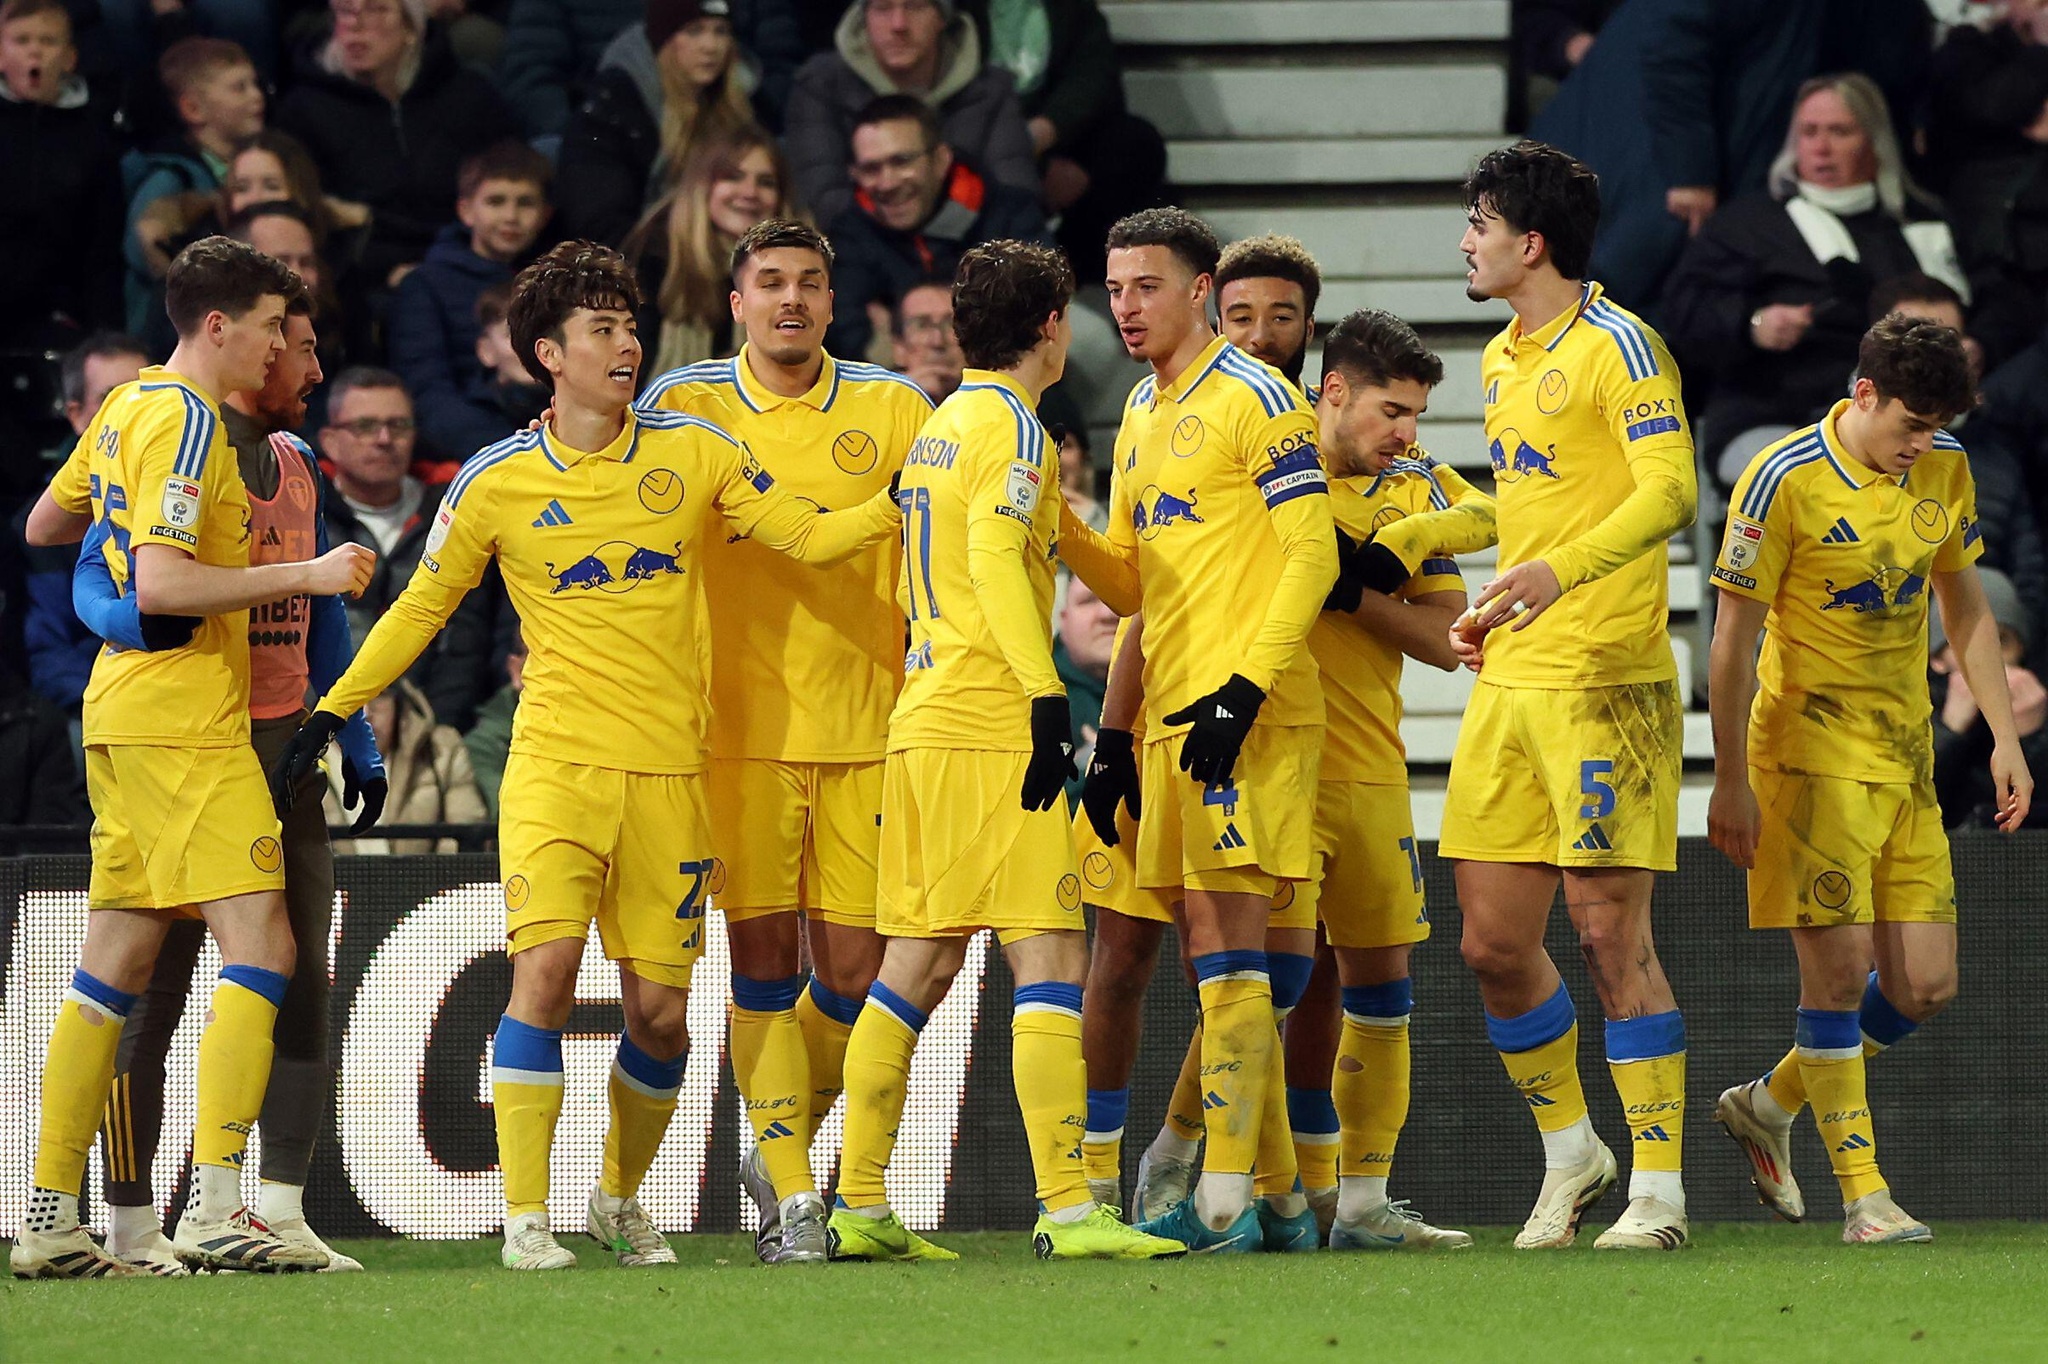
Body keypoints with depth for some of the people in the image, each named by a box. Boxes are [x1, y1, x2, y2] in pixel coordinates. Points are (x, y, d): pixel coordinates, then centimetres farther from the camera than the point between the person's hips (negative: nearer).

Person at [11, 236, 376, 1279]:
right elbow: (162, 584, -22)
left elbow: (42, 526, 28)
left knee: (115, 962, 9)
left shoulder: (130, 407, 16)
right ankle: (215, 1209, -20)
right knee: (260, 948, -12)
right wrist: (304, 575, -18)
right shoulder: (182, 421, -13)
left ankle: (49, 1219, 9)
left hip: (125, 716, 10)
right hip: (181, 719, -10)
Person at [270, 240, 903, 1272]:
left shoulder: (691, 451, 6)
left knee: (660, 1015, 3)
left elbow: (807, 538, 6)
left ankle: (620, 1197, 28)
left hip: (670, 773, 2)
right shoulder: (495, 482, 3)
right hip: (557, 761, -2)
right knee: (545, 966, -19)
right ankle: (525, 1218, -13)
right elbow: (422, 606, 13)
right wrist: (330, 713, 10)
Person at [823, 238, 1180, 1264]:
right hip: (990, 726, -9)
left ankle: (859, 1207, 10)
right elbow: (995, 561, -19)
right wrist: (1046, 695, -25)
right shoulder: (1011, 426, -7)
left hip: (922, 720, 9)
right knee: (1049, 958, -11)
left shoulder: (938, 427, 20)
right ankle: (1066, 1208, -18)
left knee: (918, 966, 10)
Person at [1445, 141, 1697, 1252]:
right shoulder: (1502, 360, 18)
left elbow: (1670, 492, -18)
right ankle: (1569, 1152, 22)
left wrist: (1564, 569, -30)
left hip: (1606, 680, -8)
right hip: (1508, 686, 8)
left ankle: (1658, 1185, -1)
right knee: (1491, 942, 5)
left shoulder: (1617, 346, -8)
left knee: (1610, 932, -7)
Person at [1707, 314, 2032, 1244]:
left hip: (1906, 752, 6)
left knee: (1927, 985, 3)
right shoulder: (1786, 481, -15)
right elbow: (1733, 640, -11)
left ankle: (1768, 1105, 25)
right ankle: (1862, 1194, -5)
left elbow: (1966, 612, 16)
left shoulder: (1945, 471, 4)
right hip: (1810, 743, -6)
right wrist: (1731, 781, -12)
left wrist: (2004, 739, 10)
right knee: (1839, 966, -12)